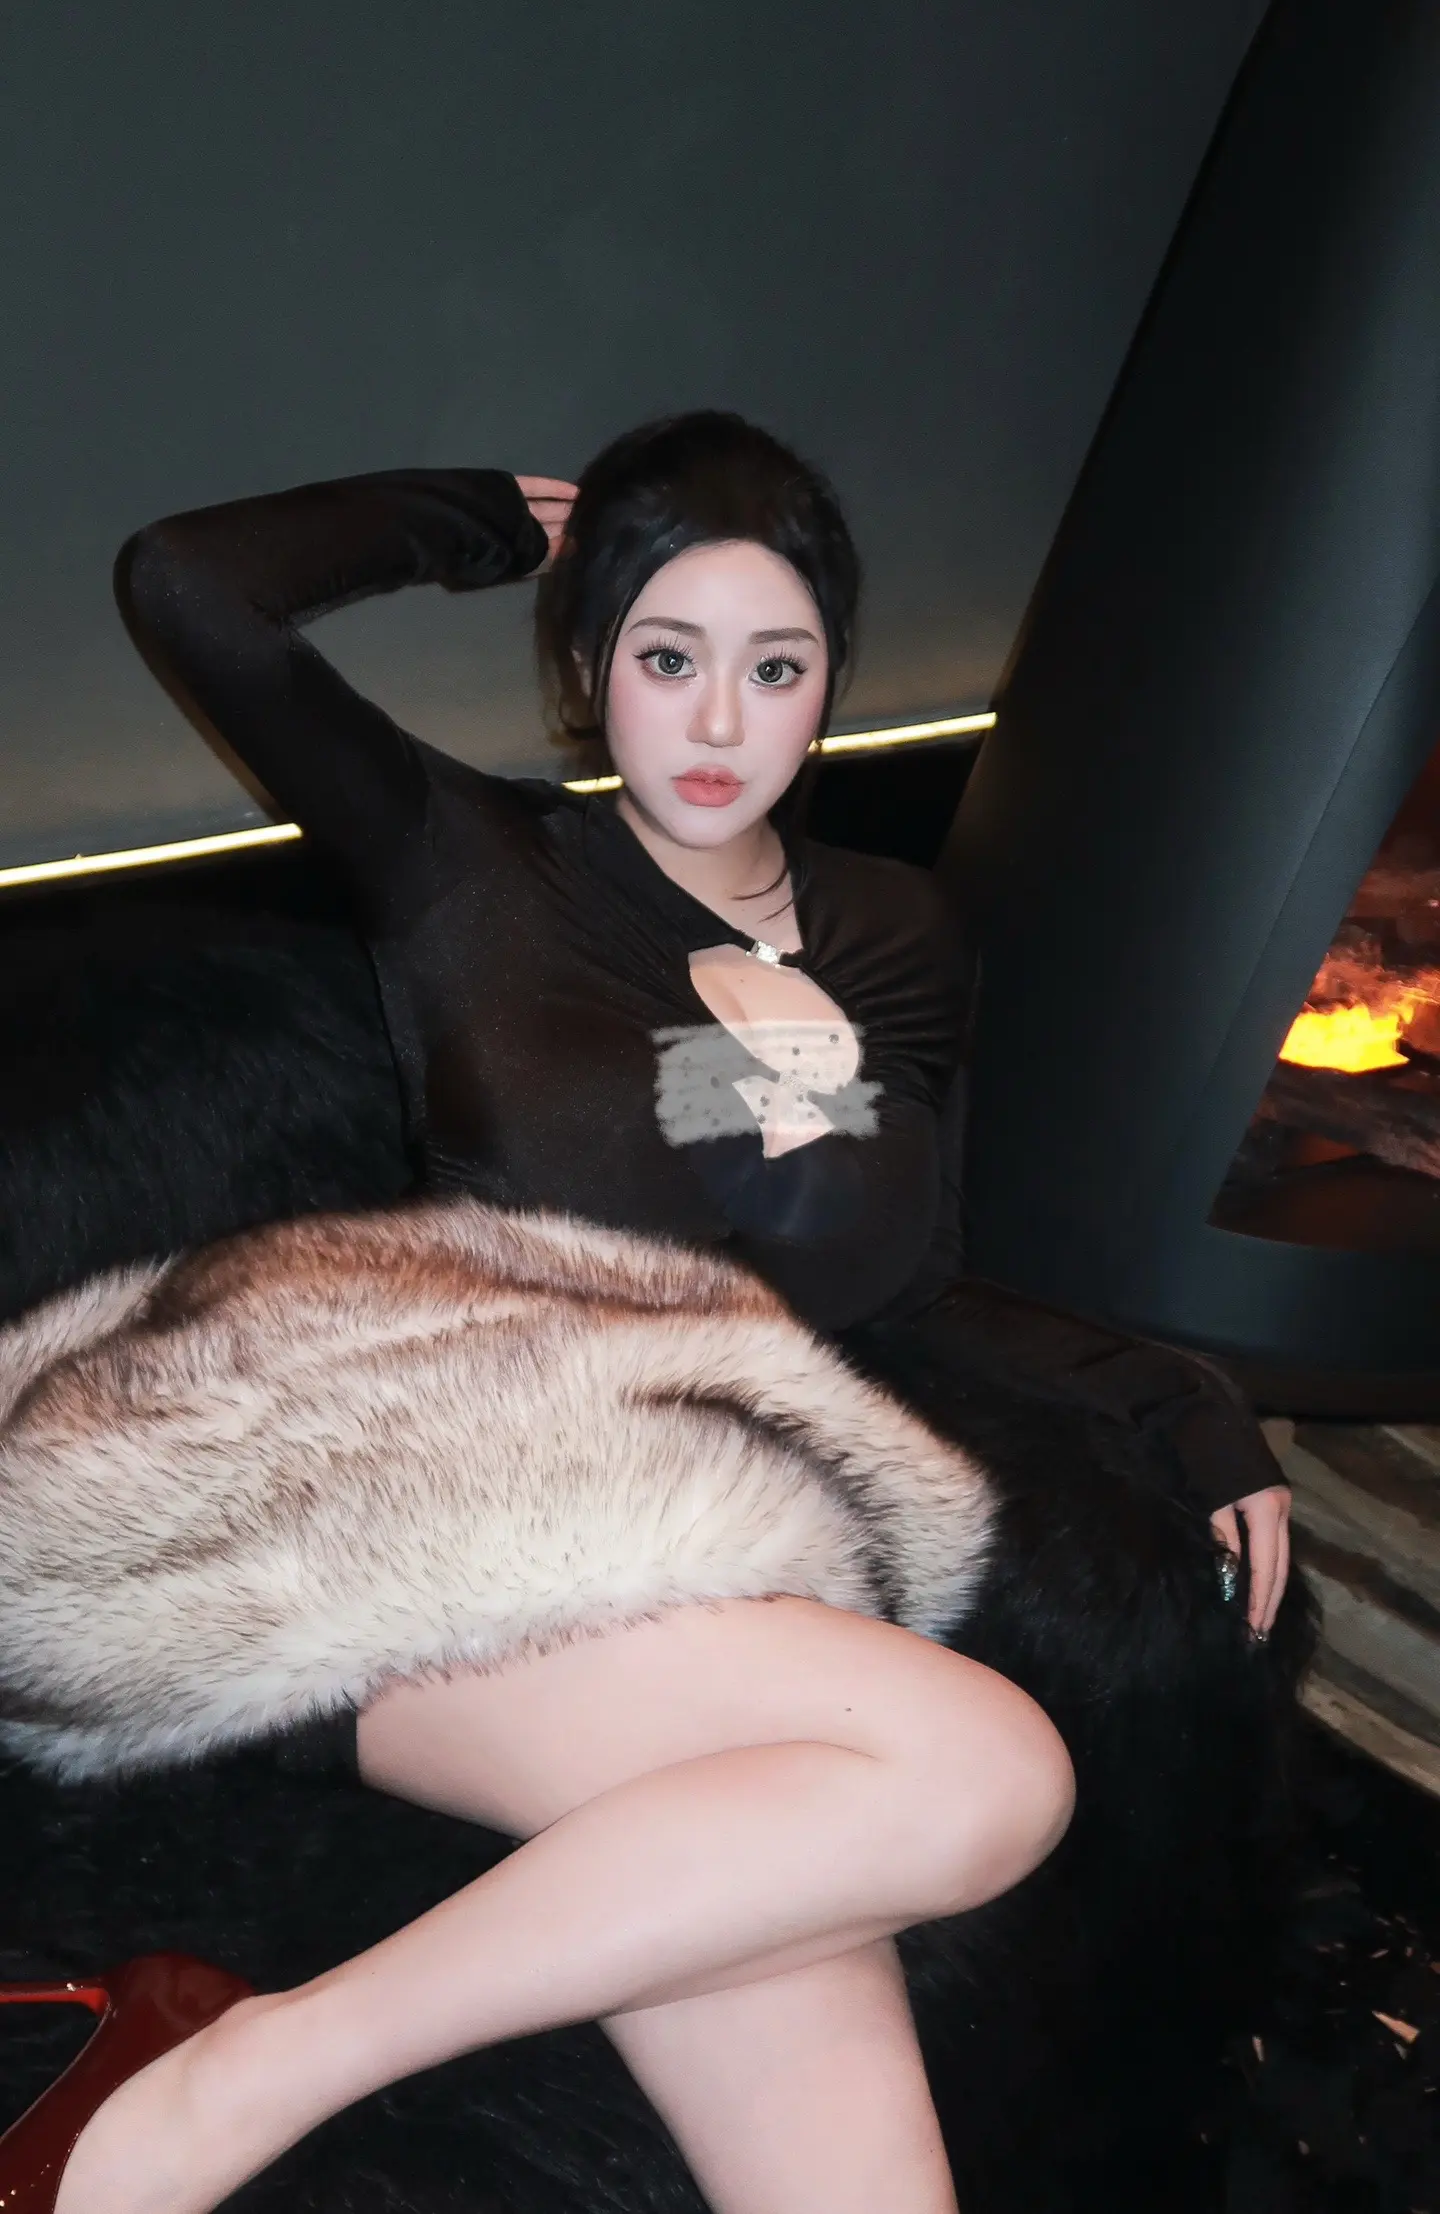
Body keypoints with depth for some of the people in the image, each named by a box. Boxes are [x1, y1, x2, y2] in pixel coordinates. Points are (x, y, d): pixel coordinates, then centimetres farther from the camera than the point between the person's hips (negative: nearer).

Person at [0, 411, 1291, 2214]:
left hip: (716, 1609, 4)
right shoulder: (470, 867, 7)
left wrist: (1186, 1405, 11)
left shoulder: (896, 943, 17)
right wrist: (497, 517, 10)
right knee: (987, 1772, -29)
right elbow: (189, 587, -4)